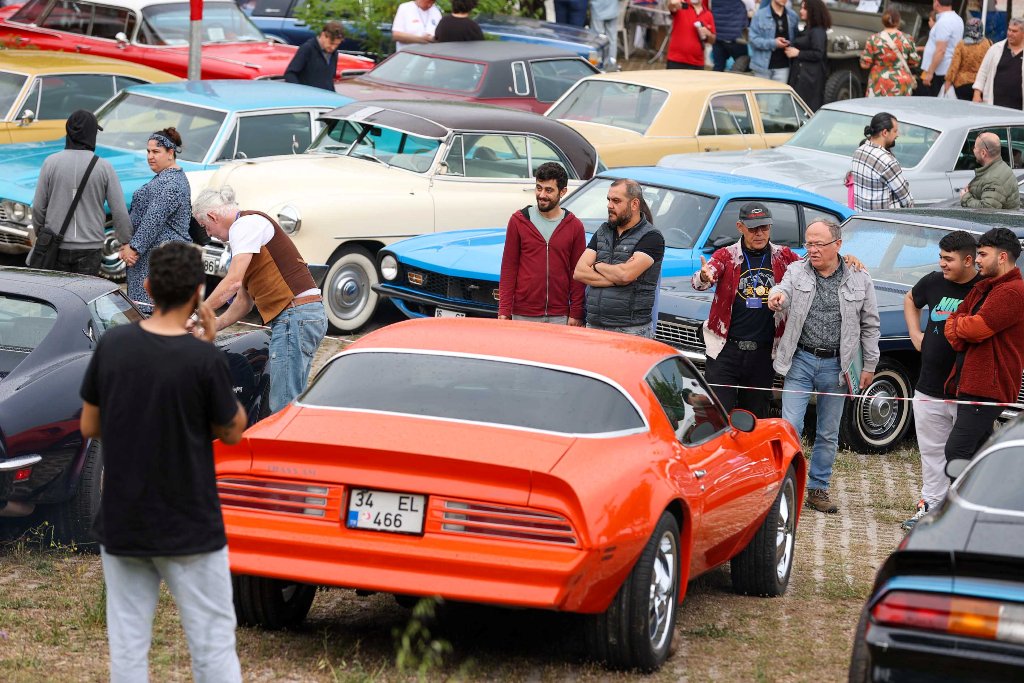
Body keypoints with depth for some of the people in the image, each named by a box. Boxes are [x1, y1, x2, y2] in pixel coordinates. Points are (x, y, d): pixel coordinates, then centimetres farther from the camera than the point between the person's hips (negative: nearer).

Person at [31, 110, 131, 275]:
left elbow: (38, 207, -1)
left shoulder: (51, 162, -4)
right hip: (89, 248, -1)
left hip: (57, 245, 1)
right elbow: (119, 211, -5)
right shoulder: (104, 167, -5)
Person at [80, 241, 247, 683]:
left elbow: (89, 427, 6)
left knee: (127, 647, 8)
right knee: (213, 646, 5)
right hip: (190, 530, -4)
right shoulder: (204, 360, -16)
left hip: (121, 525, 4)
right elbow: (233, 432, -1)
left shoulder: (112, 345, -4)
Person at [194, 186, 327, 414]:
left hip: (295, 316, -11)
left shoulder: (246, 224, -5)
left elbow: (233, 282, -15)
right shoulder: (249, 226, 27)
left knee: (283, 408, -12)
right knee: (292, 403, 12)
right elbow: (244, 301, 30)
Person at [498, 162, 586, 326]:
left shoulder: (574, 226, 4)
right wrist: (504, 311, -3)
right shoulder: (519, 221, 4)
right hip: (523, 315, 0)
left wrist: (576, 314, -2)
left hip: (560, 317, 0)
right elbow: (508, 269, 3)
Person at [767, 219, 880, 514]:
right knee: (790, 426, -8)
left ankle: (818, 489, 21)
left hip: (836, 366, 1)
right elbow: (784, 293, -18)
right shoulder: (796, 271, 1)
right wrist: (778, 296, -43)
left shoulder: (859, 279, 1)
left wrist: (869, 365, 5)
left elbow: (870, 326, 6)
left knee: (828, 434, 10)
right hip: (801, 360, -1)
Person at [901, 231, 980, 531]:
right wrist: (915, 335, 15)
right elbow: (910, 300, 27)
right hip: (930, 390, 5)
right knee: (932, 452, 12)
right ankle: (930, 506, 21)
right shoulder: (934, 282, 5)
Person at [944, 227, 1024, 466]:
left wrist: (958, 323, 0)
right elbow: (952, 325, 15)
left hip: (987, 387, -10)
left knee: (956, 451, -18)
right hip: (970, 384, 10)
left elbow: (976, 328, -22)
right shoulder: (982, 289, 19)